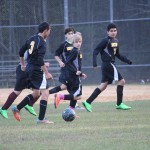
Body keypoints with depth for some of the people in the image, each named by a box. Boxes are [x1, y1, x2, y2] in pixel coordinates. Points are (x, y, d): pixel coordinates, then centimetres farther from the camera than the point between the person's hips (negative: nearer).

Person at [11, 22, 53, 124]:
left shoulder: (32, 39, 10)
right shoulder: (42, 42, -16)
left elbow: (21, 52, 18)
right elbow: (40, 60, -24)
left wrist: (23, 64, 31)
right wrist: (47, 73, -22)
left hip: (29, 68, 9)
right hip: (37, 70, -9)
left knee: (36, 93, 20)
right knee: (45, 92, -7)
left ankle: (17, 108, 19)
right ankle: (41, 118, -10)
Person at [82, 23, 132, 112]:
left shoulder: (116, 41, 14)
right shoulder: (106, 41, -11)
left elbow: (117, 54, 25)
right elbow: (96, 51, -15)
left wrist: (127, 61, 21)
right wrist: (95, 62, -26)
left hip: (111, 64, 9)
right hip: (108, 64, -9)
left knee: (103, 86, 6)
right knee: (121, 81, -7)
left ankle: (88, 102, 5)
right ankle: (119, 104, 1)